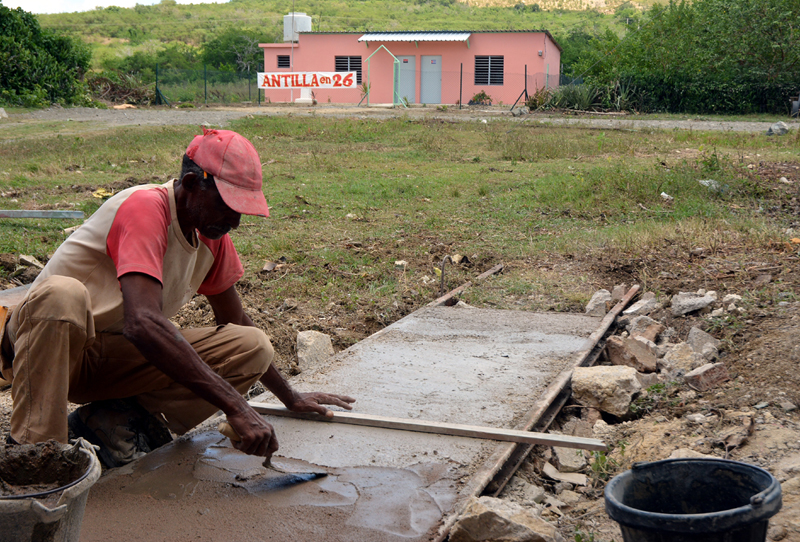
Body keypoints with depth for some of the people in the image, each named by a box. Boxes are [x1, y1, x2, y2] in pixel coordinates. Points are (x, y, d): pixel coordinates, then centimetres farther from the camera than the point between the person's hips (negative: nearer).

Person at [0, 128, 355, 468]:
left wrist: (292, 398, 17)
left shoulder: (212, 232, 0)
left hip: (115, 358, 7)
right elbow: (143, 323, -40)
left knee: (254, 347, -12)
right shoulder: (144, 209, -25)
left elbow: (235, 323, 15)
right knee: (63, 295, -41)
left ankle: (117, 420, -11)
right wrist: (235, 407, -43)